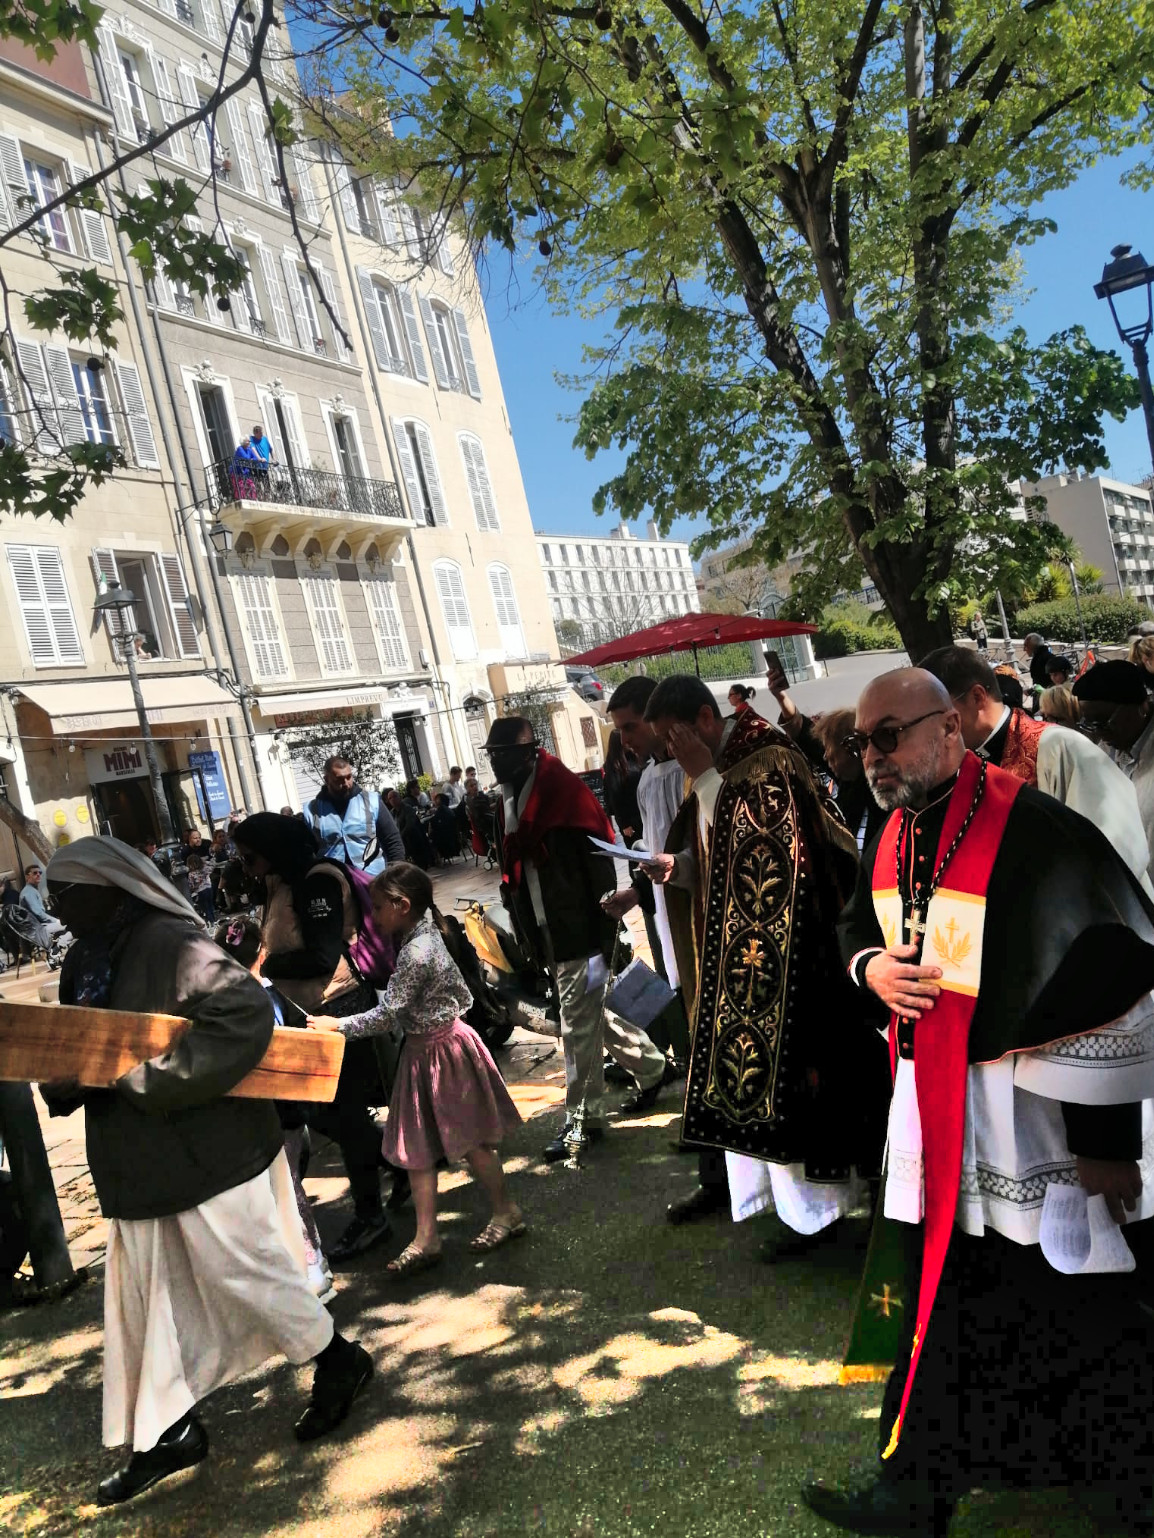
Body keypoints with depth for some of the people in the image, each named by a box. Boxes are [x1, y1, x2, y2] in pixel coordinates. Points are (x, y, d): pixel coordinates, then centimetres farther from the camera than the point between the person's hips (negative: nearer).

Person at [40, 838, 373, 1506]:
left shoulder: (169, 944, -21)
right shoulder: (85, 959, 7)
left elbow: (245, 1011, -31)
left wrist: (144, 1077, -27)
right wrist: (63, 1082, -9)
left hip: (205, 1150, -8)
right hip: (140, 1163, 9)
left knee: (241, 1270, 5)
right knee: (144, 1296, 16)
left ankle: (340, 1361, 29)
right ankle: (169, 1432, 33)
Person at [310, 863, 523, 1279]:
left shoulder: (416, 953, -25)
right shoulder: (423, 936, 4)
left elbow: (388, 1015, -23)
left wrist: (338, 1025, -17)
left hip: (441, 1051, -10)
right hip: (424, 1048, 10)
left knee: (466, 1139, 6)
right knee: (417, 1148, 10)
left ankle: (507, 1213, 25)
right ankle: (426, 1238, 16)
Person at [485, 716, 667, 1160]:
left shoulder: (563, 793, -15)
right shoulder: (508, 803, 10)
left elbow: (598, 874, -17)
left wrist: (603, 944, -19)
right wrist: (530, 942, 15)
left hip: (580, 935, -8)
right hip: (549, 938, 8)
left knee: (578, 1026, 0)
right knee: (593, 1012, 19)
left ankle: (583, 1118, 15)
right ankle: (652, 1067, 39)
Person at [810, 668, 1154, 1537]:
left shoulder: (1034, 831, -21)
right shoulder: (895, 835, 4)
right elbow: (859, 925, 20)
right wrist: (871, 967, -4)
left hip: (1030, 1112, -7)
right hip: (930, 1103, 7)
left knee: (1077, 1317, 10)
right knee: (937, 1300, 19)